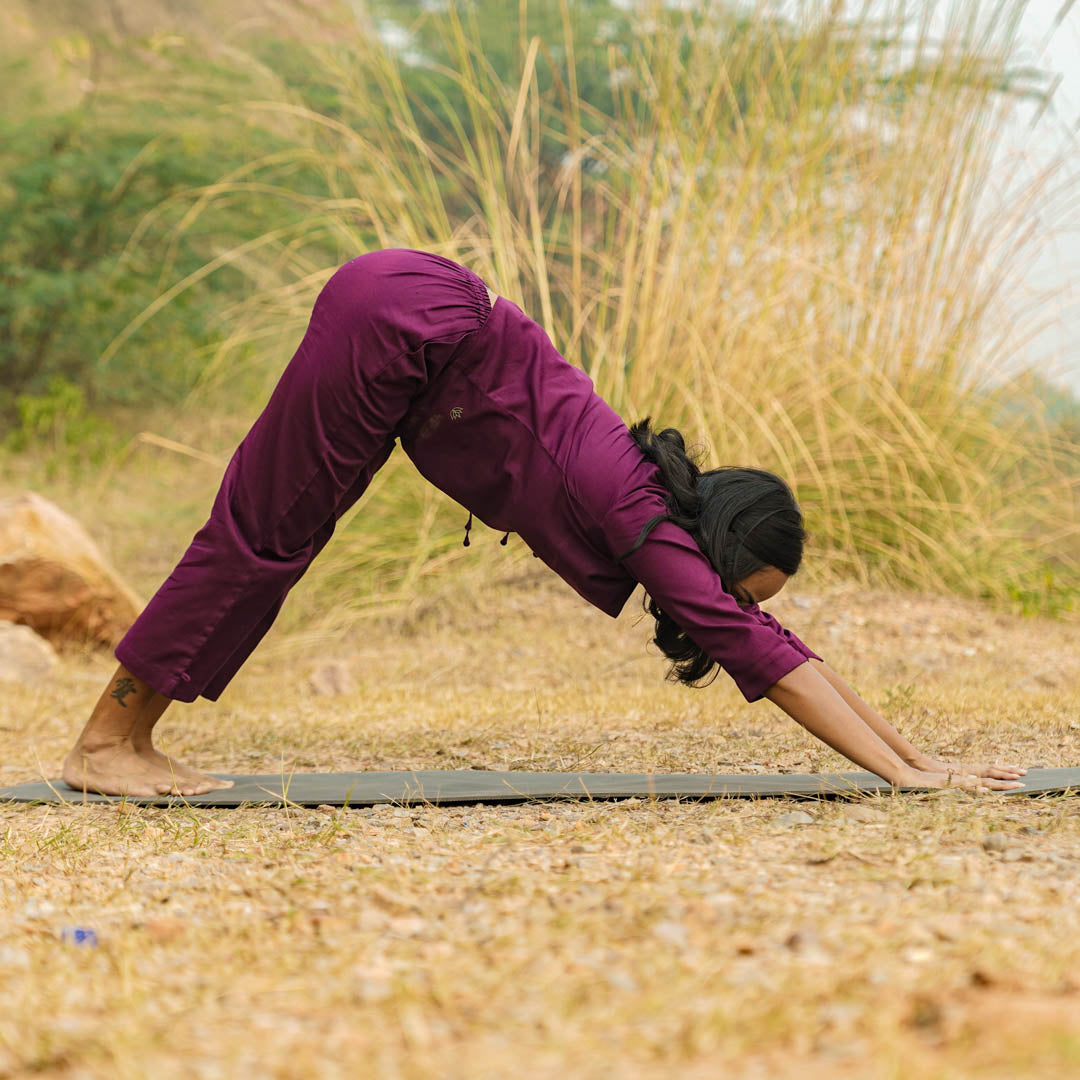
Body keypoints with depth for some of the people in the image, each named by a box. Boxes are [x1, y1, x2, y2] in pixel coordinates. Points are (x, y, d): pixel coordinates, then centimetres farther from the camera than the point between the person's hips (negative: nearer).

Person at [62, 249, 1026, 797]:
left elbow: (779, 650, 11)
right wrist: (901, 775, -19)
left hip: (419, 318, 8)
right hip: (400, 320, -8)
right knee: (262, 532, -1)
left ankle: (129, 741, 16)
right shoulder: (644, 525, -14)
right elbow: (764, 659, -18)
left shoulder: (670, 514, 6)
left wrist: (915, 754, 10)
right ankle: (106, 743, 8)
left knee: (273, 541, 10)